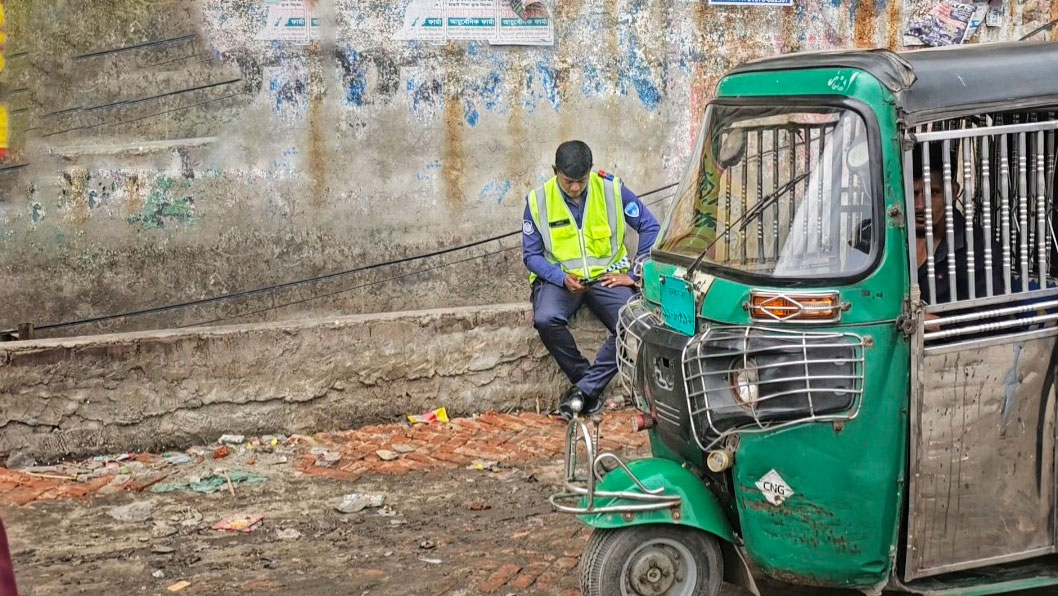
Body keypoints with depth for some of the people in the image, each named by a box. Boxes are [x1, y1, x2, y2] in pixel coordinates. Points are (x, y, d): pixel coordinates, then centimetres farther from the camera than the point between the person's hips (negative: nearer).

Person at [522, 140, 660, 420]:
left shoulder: (612, 189, -3)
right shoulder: (538, 200, -2)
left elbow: (650, 228, 1)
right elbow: (531, 255, 1)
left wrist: (634, 274, -5)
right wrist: (562, 278, -16)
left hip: (606, 277, 0)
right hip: (559, 278, 0)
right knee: (546, 319, -33)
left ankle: (583, 389, -19)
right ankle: (592, 388, -14)